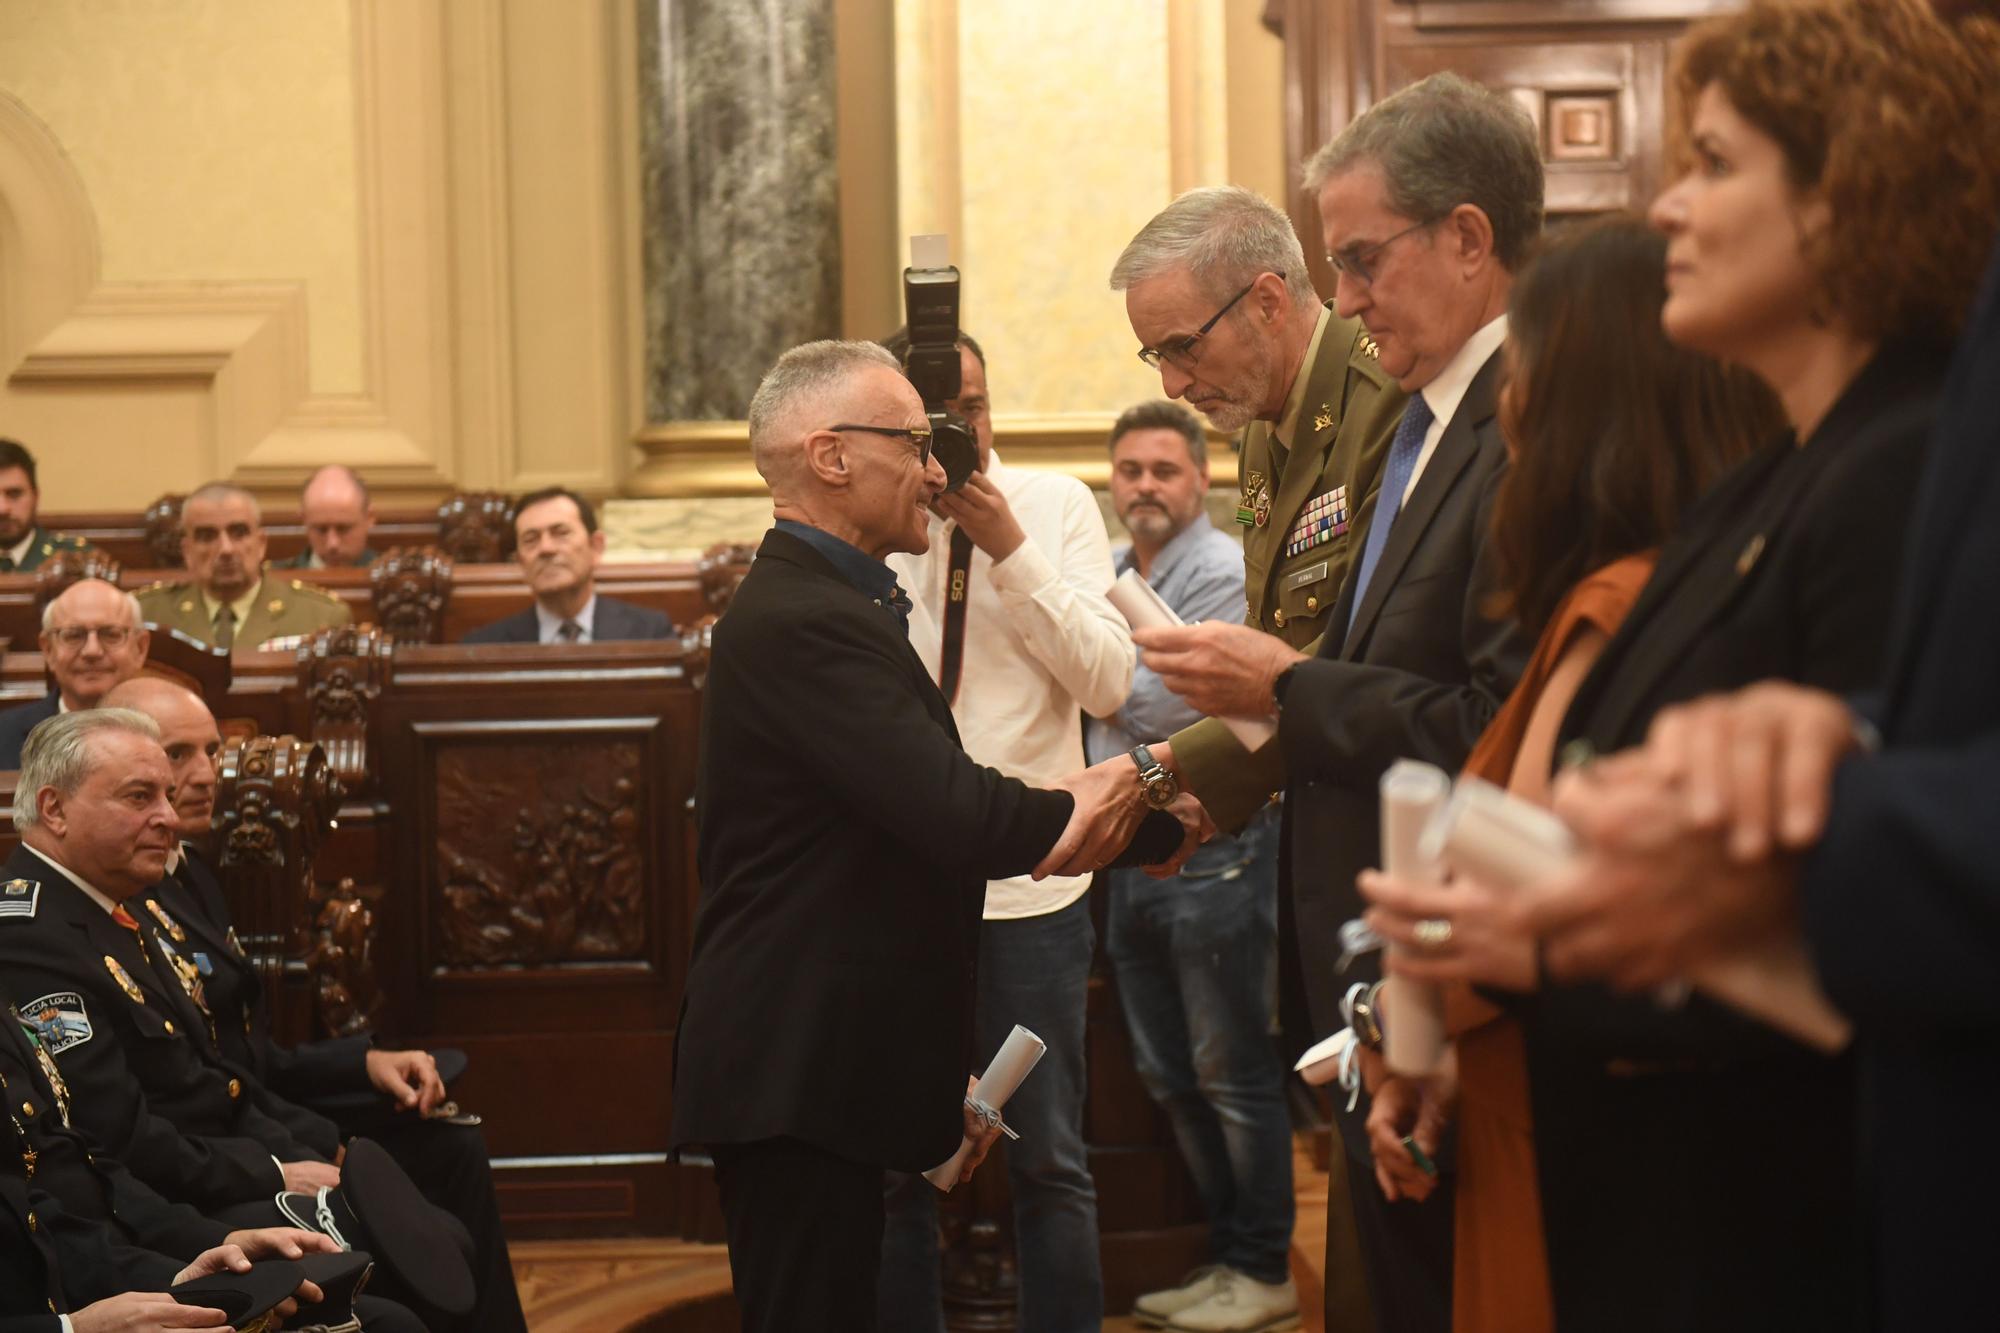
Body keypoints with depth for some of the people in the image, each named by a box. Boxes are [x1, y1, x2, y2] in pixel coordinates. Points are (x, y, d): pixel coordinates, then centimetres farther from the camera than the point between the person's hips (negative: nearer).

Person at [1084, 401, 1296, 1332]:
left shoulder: (1221, 574, -11)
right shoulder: (1111, 578, 15)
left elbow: (1177, 706, -18)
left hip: (1209, 845, -9)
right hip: (1129, 849, 9)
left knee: (1231, 1072, -2)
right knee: (1169, 1076, 13)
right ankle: (1224, 1254, 23)